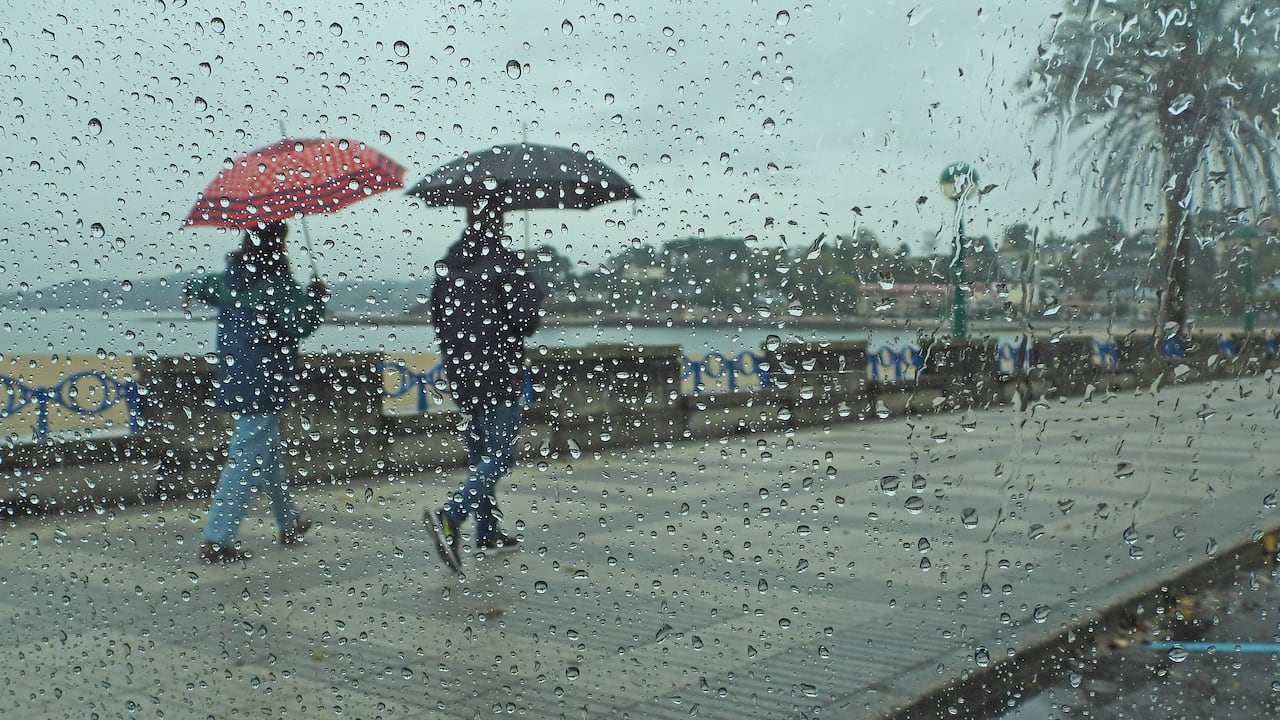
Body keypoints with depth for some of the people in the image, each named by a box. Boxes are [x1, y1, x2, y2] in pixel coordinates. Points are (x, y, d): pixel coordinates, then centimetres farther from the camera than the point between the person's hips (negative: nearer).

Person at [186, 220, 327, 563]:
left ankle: (290, 524, 34)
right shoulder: (276, 284, -15)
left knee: (270, 454, 20)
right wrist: (315, 296, -5)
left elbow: (195, 288, 26)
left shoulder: (228, 280, 8)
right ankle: (217, 539, -8)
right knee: (247, 462, -6)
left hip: (232, 384, 9)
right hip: (262, 387, -9)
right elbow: (300, 324, -22)